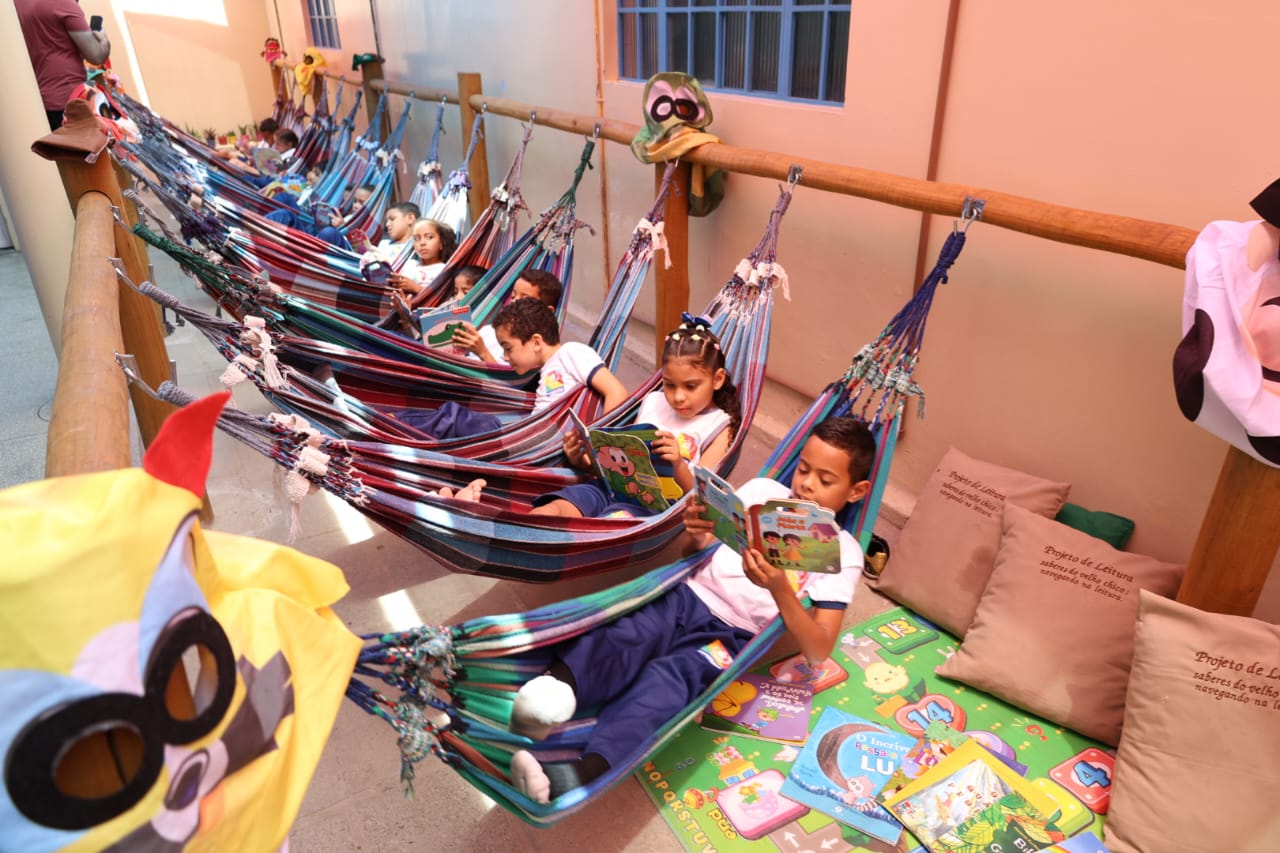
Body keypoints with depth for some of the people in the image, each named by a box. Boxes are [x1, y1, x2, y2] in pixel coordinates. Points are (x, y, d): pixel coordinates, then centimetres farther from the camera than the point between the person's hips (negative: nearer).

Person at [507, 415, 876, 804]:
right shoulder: (763, 490, 14)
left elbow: (819, 650, -5)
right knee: (628, 635, -29)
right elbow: (693, 553, 17)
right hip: (687, 596, 4)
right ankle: (556, 686, -54)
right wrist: (695, 534, -7)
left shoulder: (842, 552, 4)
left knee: (669, 676, -33)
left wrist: (780, 588, -21)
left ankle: (584, 772, -54)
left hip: (732, 636, -4)